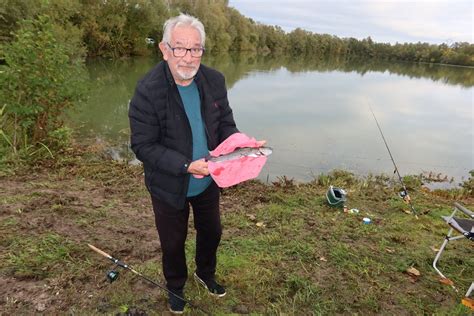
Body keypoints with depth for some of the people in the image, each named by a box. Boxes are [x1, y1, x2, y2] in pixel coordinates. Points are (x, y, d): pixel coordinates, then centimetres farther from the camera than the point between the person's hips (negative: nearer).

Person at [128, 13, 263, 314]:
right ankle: (175, 286, 49)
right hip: (169, 187, -4)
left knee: (212, 232, 24)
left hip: (207, 182, 5)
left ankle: (206, 273, 55)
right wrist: (186, 166, -30)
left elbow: (226, 124, 0)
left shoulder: (214, 80, -10)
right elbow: (143, 146, -21)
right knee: (173, 242, 17)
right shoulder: (148, 91, -24)